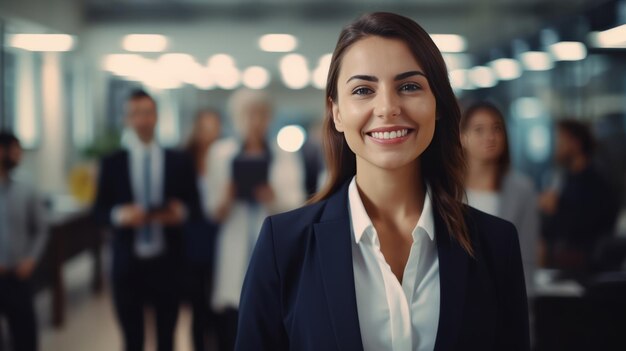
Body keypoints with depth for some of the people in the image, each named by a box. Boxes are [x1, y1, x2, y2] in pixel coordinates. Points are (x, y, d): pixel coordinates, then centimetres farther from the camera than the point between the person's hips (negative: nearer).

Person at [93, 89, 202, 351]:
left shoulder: (179, 161, 4)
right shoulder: (112, 163, 3)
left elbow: (194, 205, 5)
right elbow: (99, 209, 3)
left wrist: (182, 212, -17)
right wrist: (119, 214, -18)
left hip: (166, 263, 0)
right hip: (128, 263, 0)